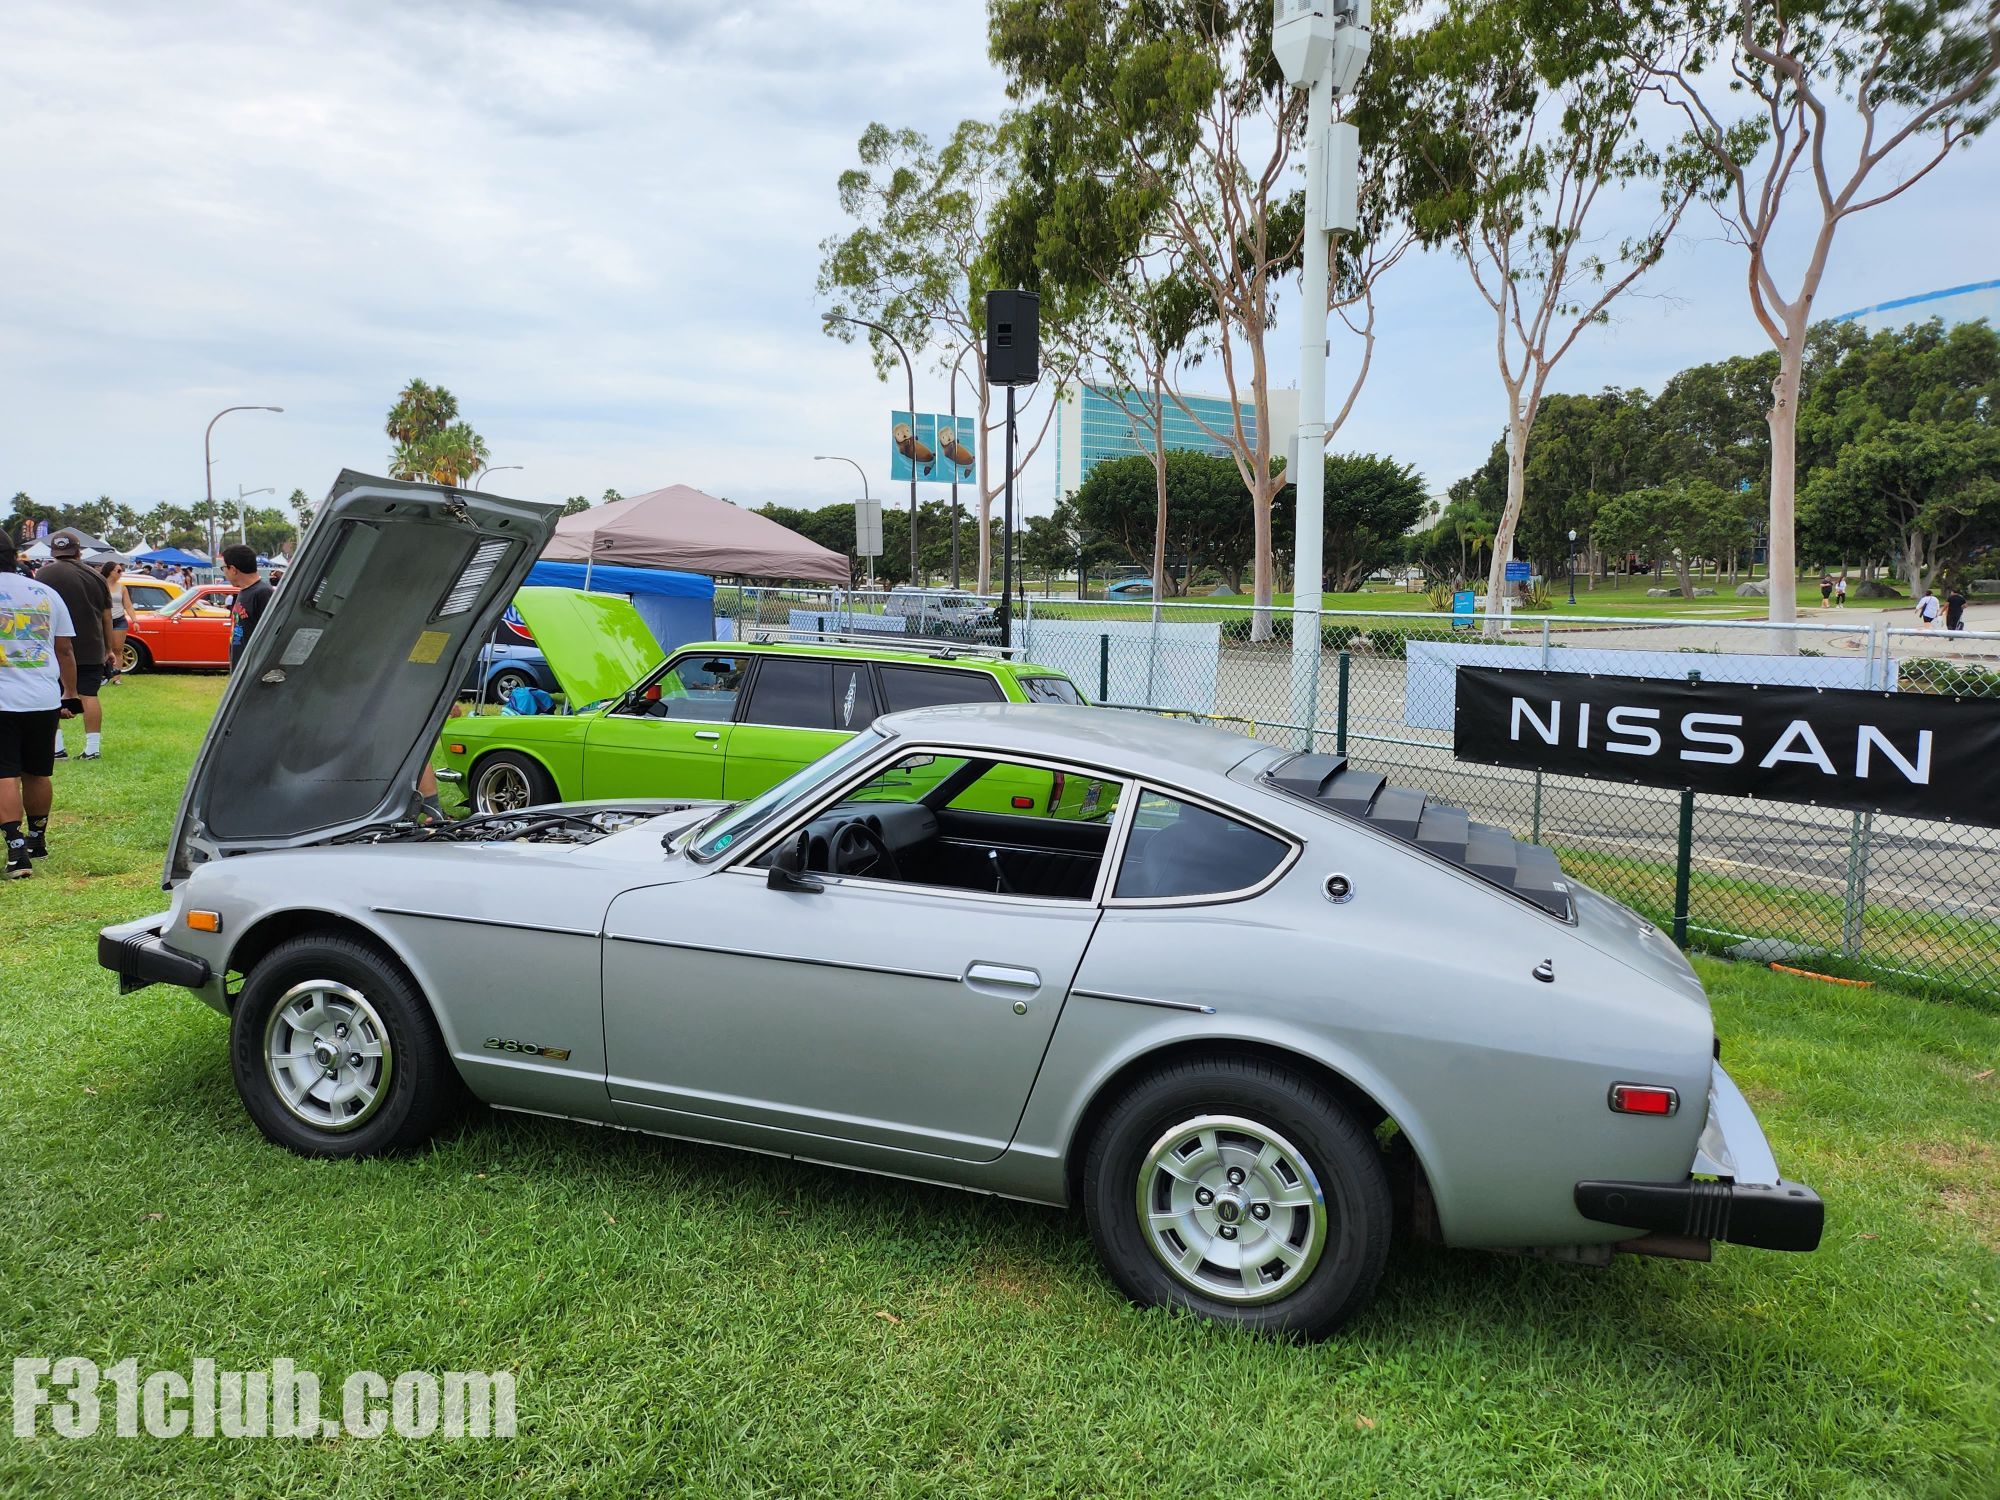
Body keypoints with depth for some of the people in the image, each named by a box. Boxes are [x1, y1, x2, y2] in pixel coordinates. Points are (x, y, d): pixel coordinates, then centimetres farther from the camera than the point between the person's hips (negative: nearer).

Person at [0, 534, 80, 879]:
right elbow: (65, 650, 10)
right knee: (38, 774, 16)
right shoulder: (46, 594, 7)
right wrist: (71, 695, 17)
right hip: (44, 700, 4)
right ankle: (37, 840, 30)